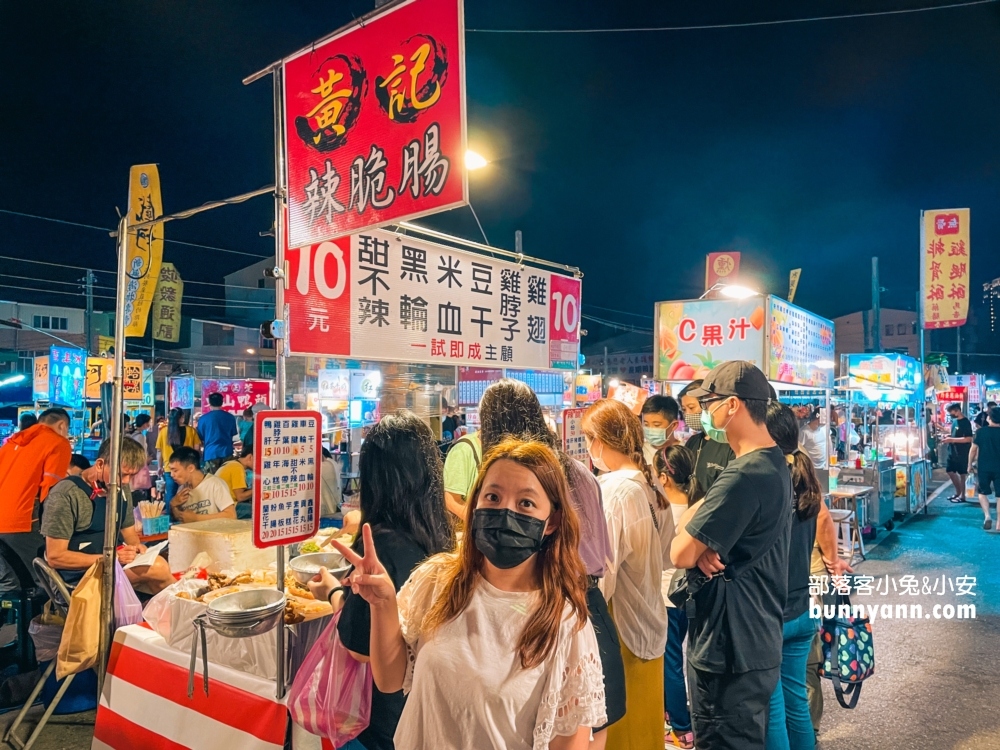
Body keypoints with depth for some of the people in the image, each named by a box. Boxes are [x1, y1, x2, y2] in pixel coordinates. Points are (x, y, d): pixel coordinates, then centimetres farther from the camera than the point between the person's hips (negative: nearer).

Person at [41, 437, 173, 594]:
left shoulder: (122, 489, 6)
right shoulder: (66, 494, -16)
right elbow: (55, 557, -16)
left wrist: (136, 547, -7)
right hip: (80, 577, -7)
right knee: (157, 567, -25)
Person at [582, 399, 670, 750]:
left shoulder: (613, 490, -22)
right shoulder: (650, 486, 2)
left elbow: (600, 573, -22)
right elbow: (662, 555, 8)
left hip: (620, 627, -8)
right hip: (648, 621, 8)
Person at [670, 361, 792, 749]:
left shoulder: (744, 476, -27)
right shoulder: (774, 463, 8)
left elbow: (680, 554, -26)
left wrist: (688, 521, -5)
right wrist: (701, 542, -12)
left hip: (729, 650, -10)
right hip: (757, 641, 10)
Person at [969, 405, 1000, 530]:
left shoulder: (981, 431, -4)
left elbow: (973, 450, -1)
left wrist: (970, 465, 10)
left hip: (984, 468, 0)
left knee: (983, 493, 16)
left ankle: (987, 516, -5)